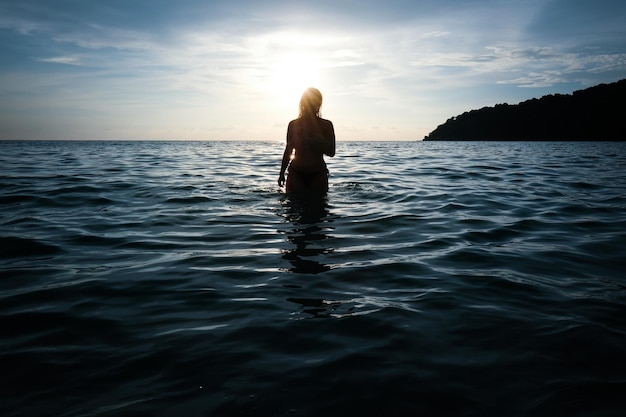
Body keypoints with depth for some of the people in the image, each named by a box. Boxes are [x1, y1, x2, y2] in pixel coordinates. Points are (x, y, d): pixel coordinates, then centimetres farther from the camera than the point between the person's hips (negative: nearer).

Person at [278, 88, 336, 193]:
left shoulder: (326, 125, 2)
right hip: (296, 174, 1)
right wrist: (282, 173, 17)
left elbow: (331, 152, -6)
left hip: (318, 174, -1)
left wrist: (315, 136, -15)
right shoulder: (293, 124, 7)